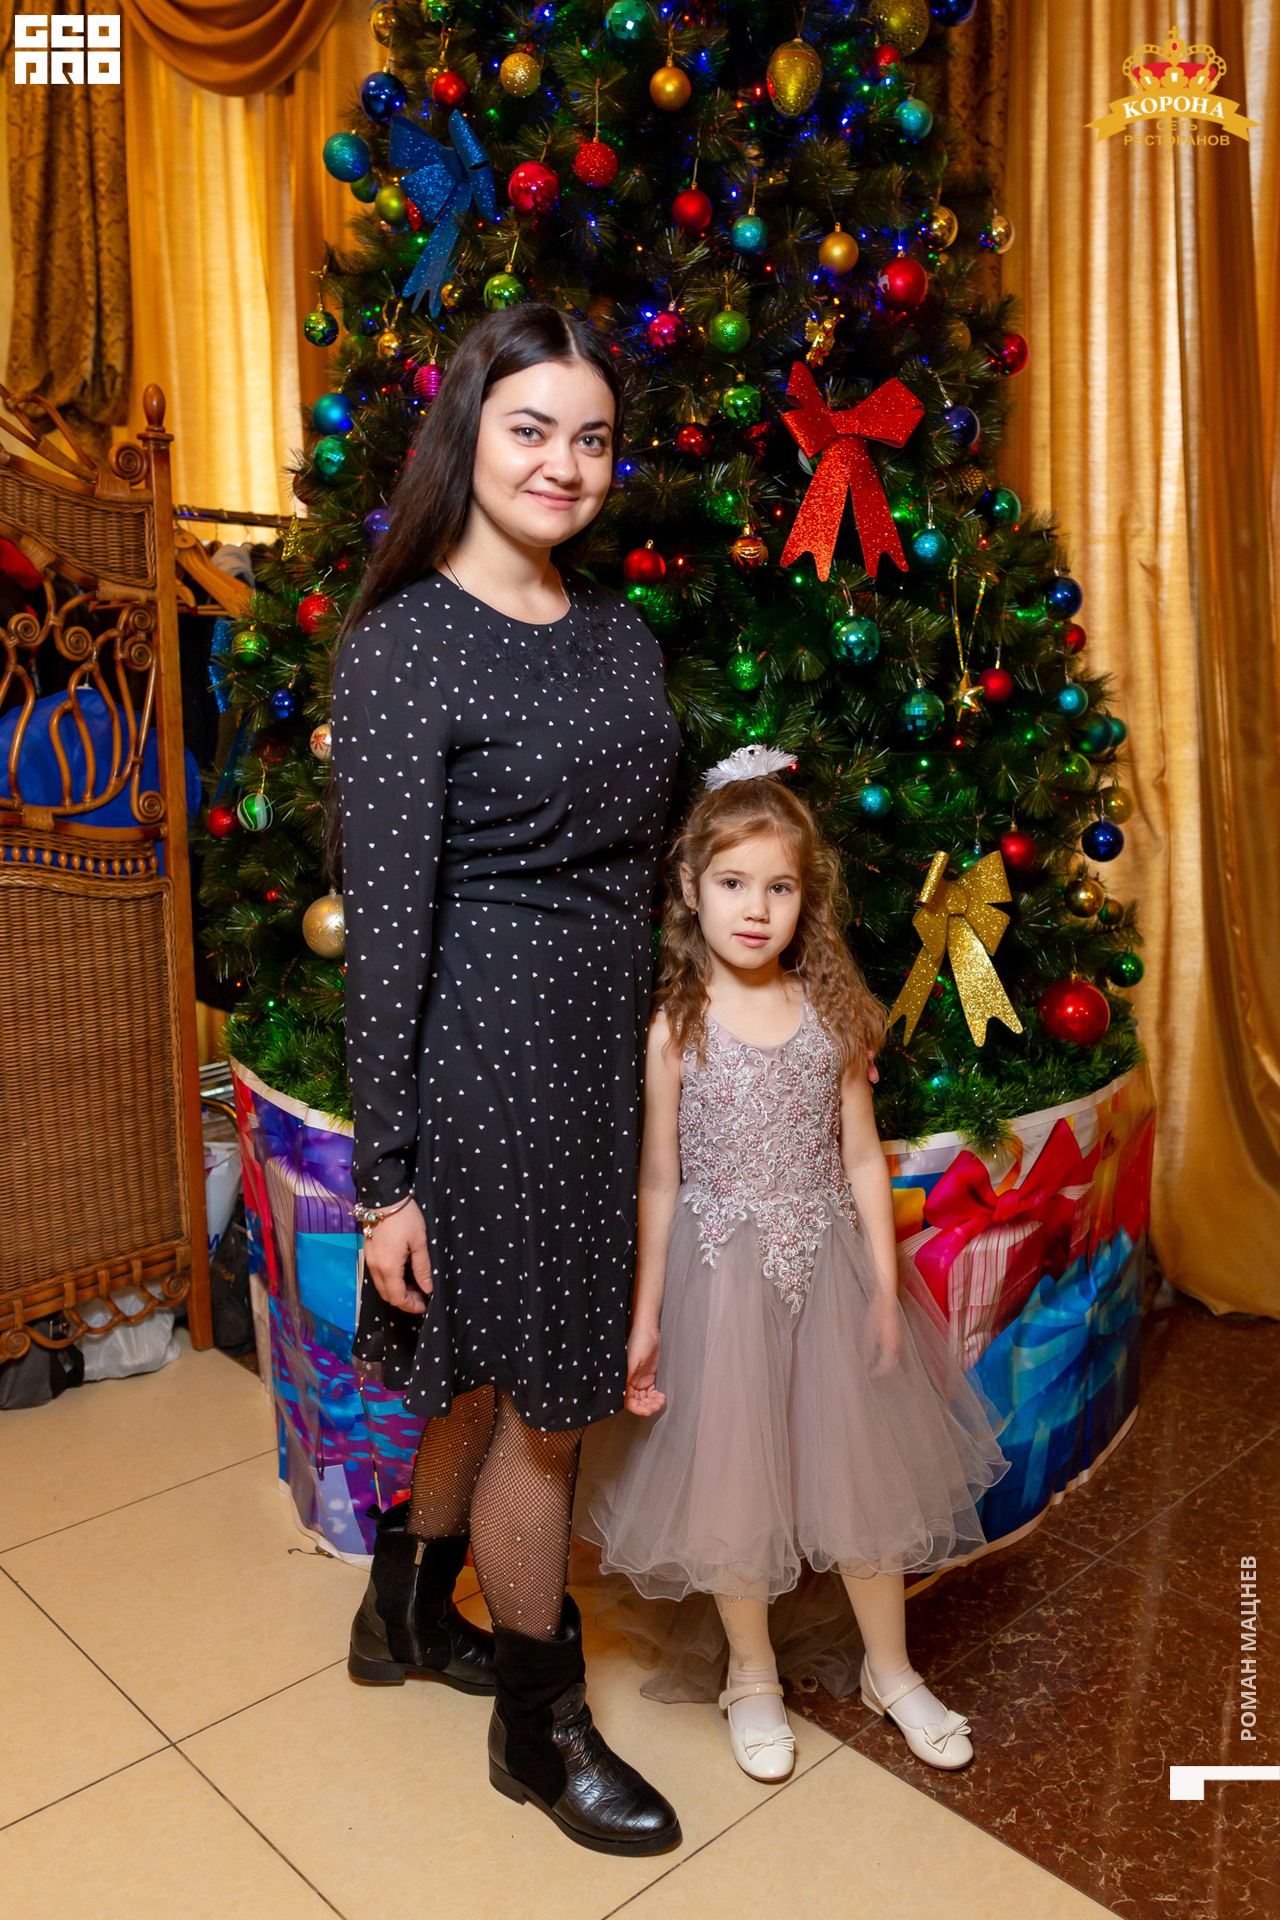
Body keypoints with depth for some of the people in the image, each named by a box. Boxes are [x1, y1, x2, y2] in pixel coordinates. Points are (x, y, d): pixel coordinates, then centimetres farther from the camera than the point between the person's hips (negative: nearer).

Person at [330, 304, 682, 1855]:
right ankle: (538, 1724, 33)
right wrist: (386, 1177, -13)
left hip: (606, 1042, 7)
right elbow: (385, 924, -15)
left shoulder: (621, 636, 9)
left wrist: (660, 1061, 13)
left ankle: (408, 1607, 47)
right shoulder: (401, 646, -13)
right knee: (543, 1394, 7)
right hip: (492, 1046, -7)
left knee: (501, 1368, 21)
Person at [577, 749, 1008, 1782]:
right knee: (732, 1477, 11)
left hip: (828, 1268, 3)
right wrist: (644, 1320, -5)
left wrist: (885, 1287, 0)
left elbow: (862, 1159, 2)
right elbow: (658, 1182, -6)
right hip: (722, 1278, -2)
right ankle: (753, 1676, 37)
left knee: (864, 1464, 14)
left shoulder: (833, 1014, -4)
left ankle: (892, 1669, 39)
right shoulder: (675, 1027, -11)